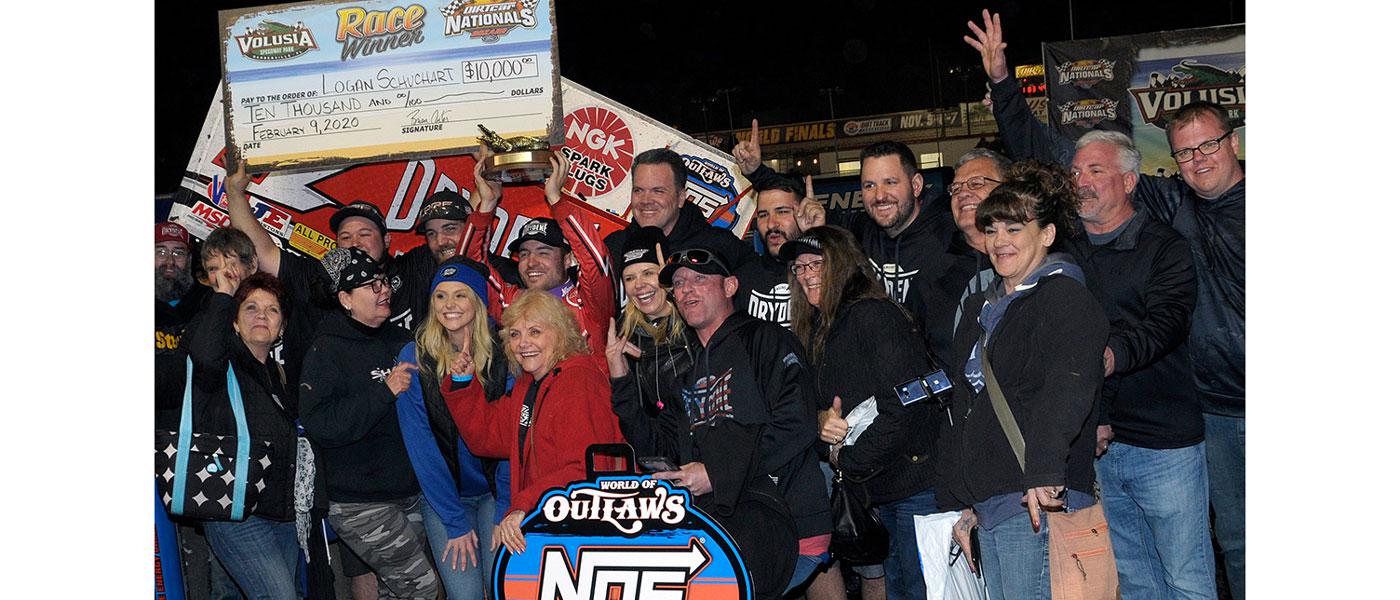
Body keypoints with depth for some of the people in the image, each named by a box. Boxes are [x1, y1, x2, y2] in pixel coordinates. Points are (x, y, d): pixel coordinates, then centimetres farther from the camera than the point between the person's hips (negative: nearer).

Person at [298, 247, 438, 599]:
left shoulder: (401, 340, 11)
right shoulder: (327, 351, -10)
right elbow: (318, 425, -22)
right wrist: (384, 391, -25)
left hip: (410, 494, 7)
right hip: (361, 506, -7)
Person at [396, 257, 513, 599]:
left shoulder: (502, 356, -8)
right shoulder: (415, 357, -10)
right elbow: (420, 443, -10)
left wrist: (506, 510, -14)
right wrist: (455, 521, -12)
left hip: (494, 490, 1)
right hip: (441, 494, 0)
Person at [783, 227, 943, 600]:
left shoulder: (873, 315, -13)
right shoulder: (818, 331, 15)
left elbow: (904, 405, -20)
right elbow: (817, 407, 17)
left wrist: (849, 462, -14)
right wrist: (823, 423, -7)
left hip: (914, 482, -9)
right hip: (878, 489, 9)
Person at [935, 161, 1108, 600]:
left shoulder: (1064, 297, -5)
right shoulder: (980, 309, 21)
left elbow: (1068, 387, -23)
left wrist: (1045, 472, -37)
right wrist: (957, 501, 21)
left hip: (1038, 502, -8)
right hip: (988, 505, 8)